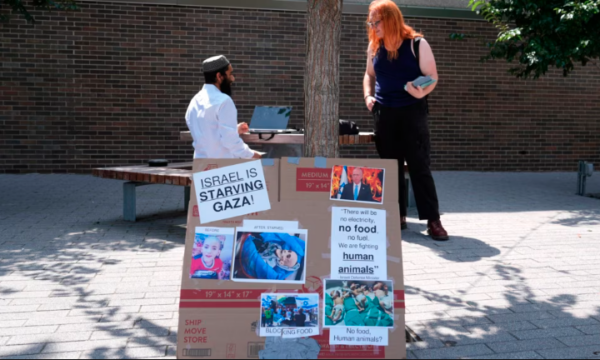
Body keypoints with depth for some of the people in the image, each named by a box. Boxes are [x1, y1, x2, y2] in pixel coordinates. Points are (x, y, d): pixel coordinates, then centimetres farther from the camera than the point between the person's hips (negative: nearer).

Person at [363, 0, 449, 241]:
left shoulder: (417, 43, -6)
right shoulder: (374, 46, 8)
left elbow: (433, 77, -5)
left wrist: (422, 93, -25)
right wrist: (368, 96, 1)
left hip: (413, 111, -4)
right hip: (384, 112, 5)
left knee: (419, 166, -6)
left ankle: (433, 220, -1)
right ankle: (398, 216, 16)